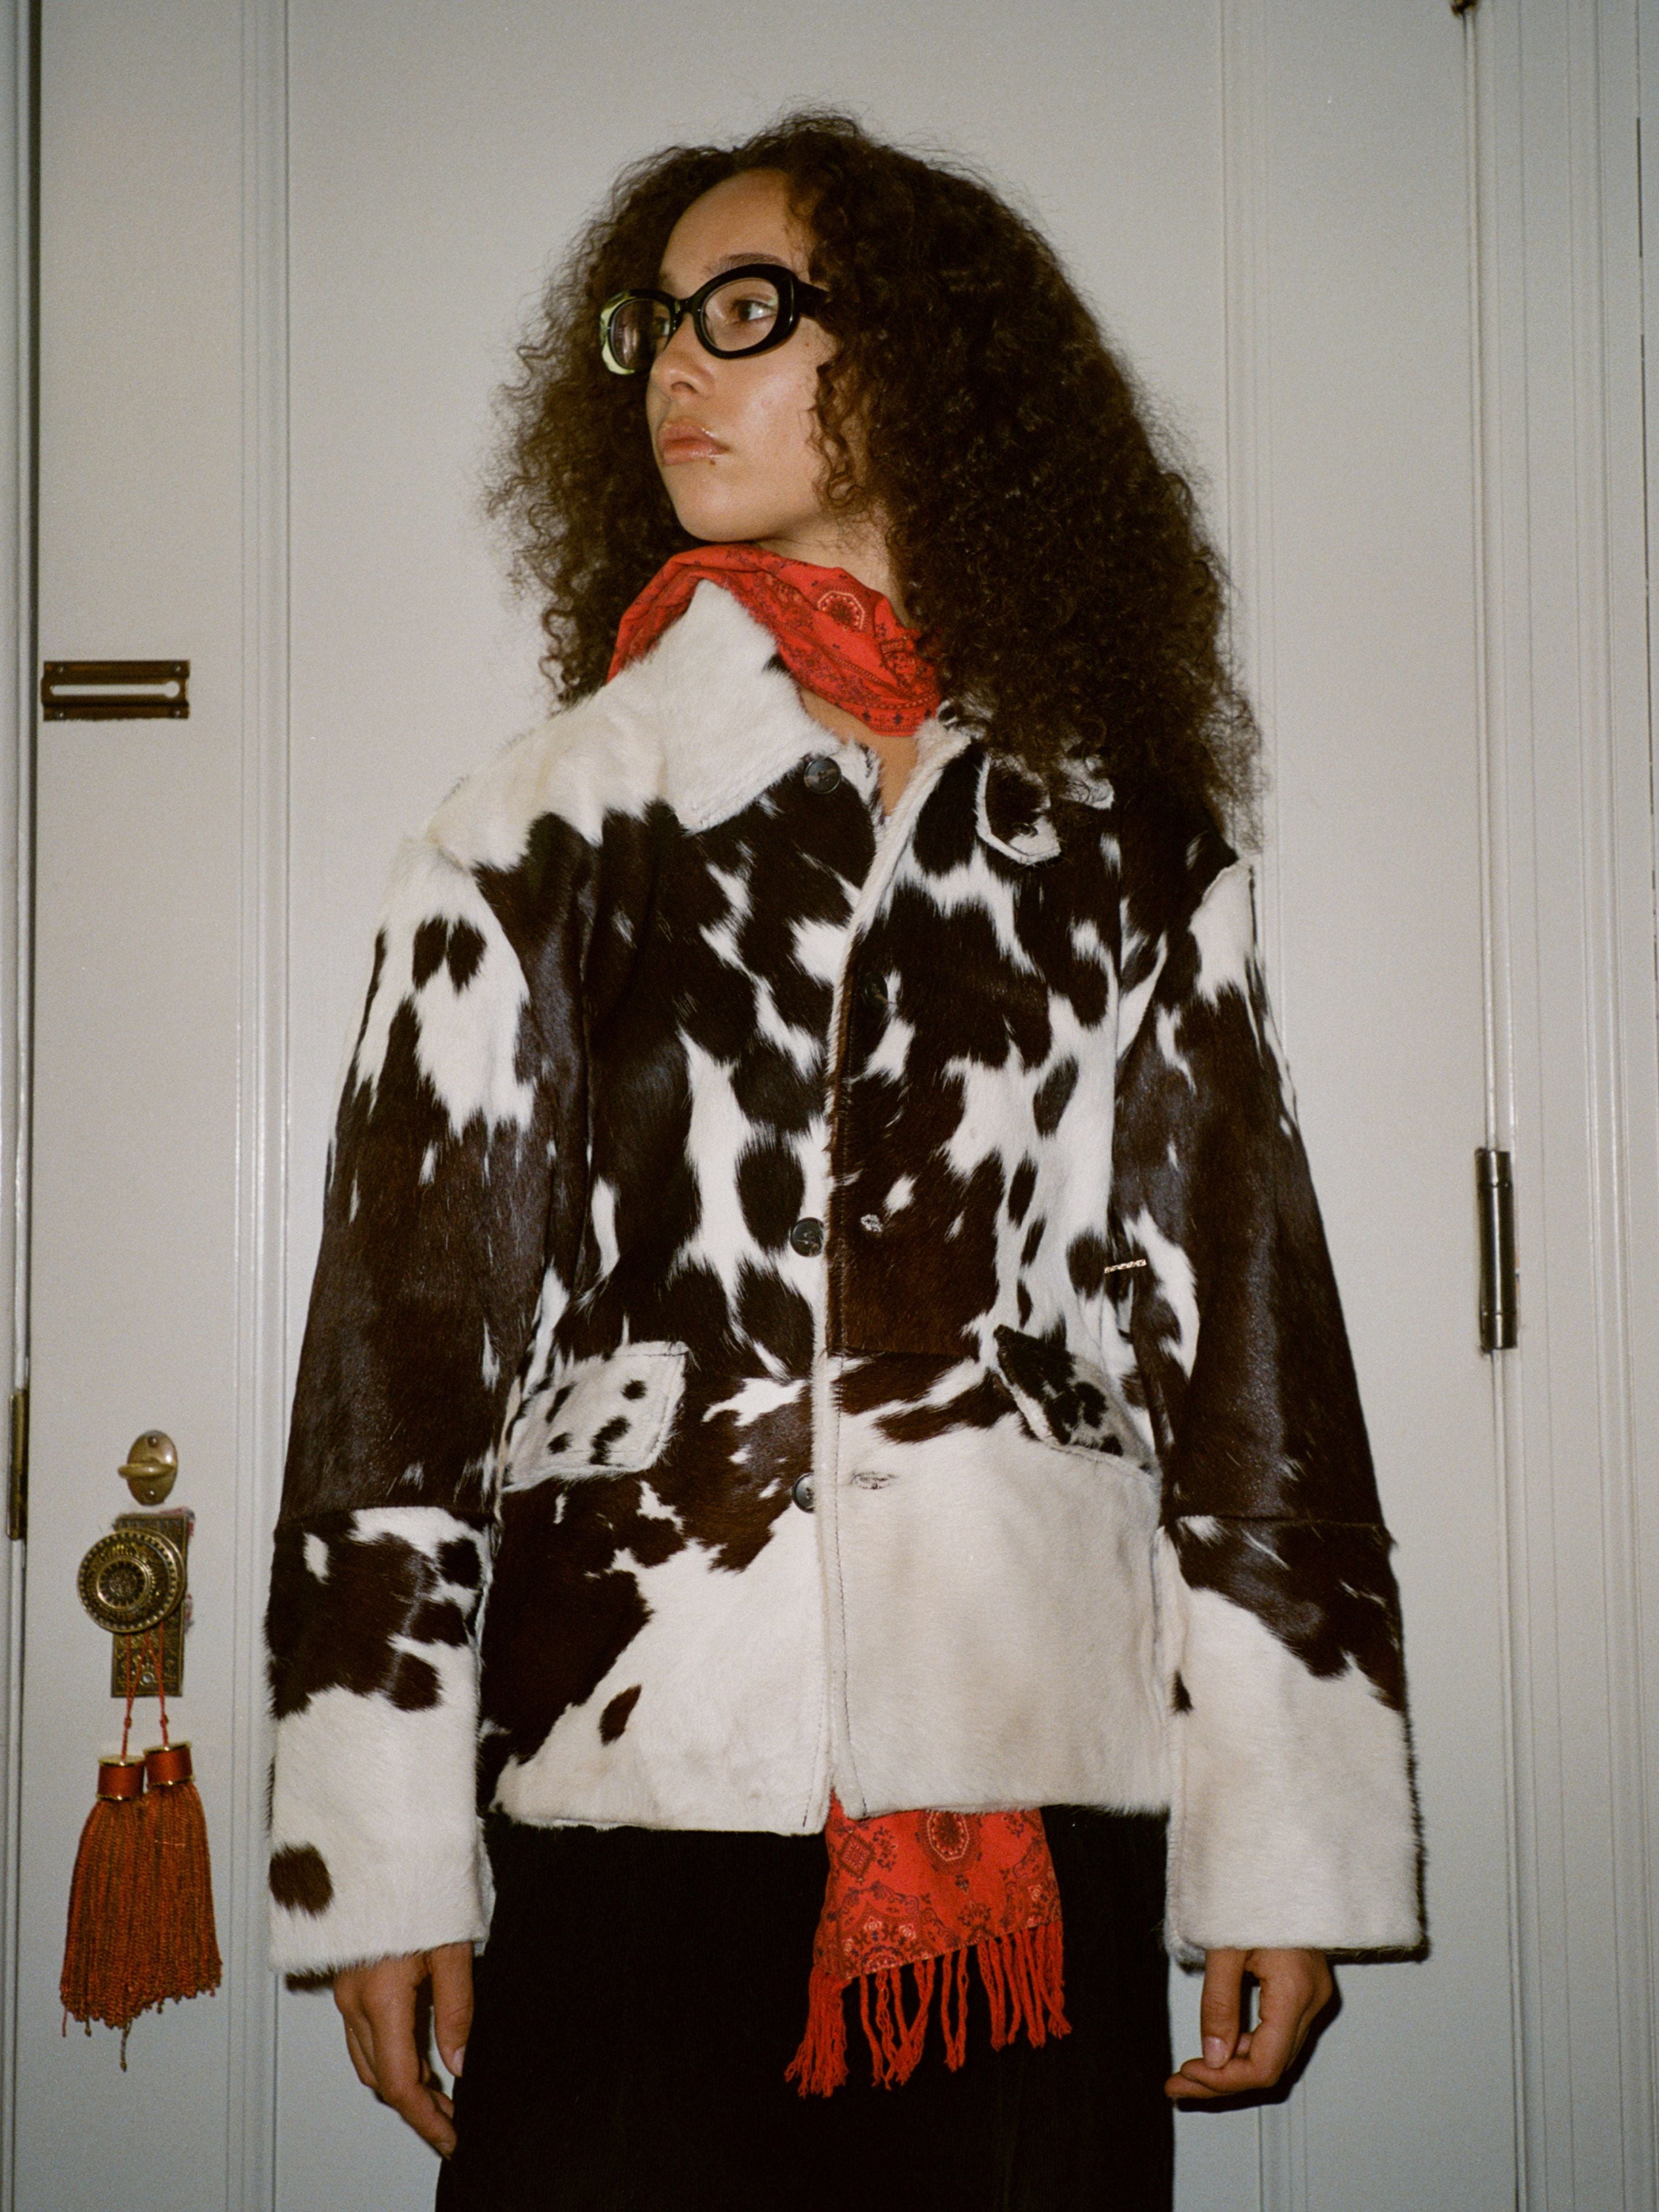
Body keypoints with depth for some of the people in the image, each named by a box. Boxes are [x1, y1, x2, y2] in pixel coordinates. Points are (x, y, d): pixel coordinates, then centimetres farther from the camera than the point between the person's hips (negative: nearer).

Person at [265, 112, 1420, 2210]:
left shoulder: (1122, 838, 9)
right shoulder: (542, 831, 7)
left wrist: (1283, 1845, 7)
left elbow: (1244, 1332, 9)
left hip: (1049, 1814, 1)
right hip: (639, 1817, -1)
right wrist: (383, 1867, 1)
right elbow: (400, 1348, 4)